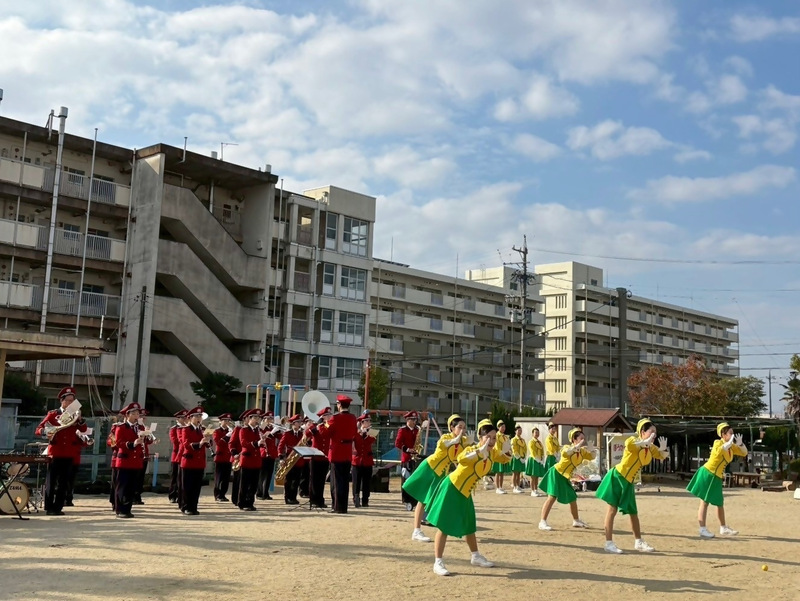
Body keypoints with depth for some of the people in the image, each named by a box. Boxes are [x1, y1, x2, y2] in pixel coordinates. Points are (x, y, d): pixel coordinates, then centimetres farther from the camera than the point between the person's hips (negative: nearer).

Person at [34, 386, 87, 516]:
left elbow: (83, 429, -3)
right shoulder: (52, 414, 4)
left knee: (63, 482, 4)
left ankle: (58, 507, 9)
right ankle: (49, 507, 3)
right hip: (55, 452, -3)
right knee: (51, 481, -1)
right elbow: (38, 429, -2)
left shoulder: (75, 416, 11)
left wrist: (79, 418, -19)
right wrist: (45, 432, -23)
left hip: (69, 453, 3)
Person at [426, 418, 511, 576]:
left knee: (469, 526, 21)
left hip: (466, 492, 8)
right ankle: (438, 563, -4)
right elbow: (461, 459, -48)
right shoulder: (472, 450, -26)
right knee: (444, 526, -7)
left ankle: (476, 557, 37)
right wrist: (481, 450, -52)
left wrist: (507, 449, -6)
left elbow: (505, 459, 16)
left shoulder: (492, 452, -3)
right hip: (452, 488, -8)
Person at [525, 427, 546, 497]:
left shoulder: (539, 442, 14)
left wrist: (542, 460, -1)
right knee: (533, 477, -4)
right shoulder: (531, 442, -8)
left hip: (539, 461, 7)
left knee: (537, 477, 10)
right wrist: (538, 460, -18)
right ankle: (532, 491, -2)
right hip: (533, 460, -7)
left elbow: (542, 452, 12)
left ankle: (536, 490, 15)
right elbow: (533, 453, -15)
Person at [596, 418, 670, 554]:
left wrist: (663, 449, -8)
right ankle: (609, 543, -5)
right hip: (617, 477, -8)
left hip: (628, 482, 8)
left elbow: (663, 456, 13)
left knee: (633, 512, 15)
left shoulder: (651, 448, 6)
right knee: (612, 509, -7)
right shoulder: (634, 440, -17)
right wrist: (646, 441, -34)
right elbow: (628, 444, -41)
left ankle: (638, 542, 27)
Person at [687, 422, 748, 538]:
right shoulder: (718, 442, -12)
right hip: (707, 473, -9)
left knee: (720, 503, 18)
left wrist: (740, 443, -2)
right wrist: (730, 442, -29)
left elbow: (744, 453, 15)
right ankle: (702, 529, -9)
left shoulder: (731, 446, 10)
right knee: (705, 502, -8)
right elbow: (719, 451, -35)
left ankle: (723, 528, 31)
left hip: (717, 478, 9)